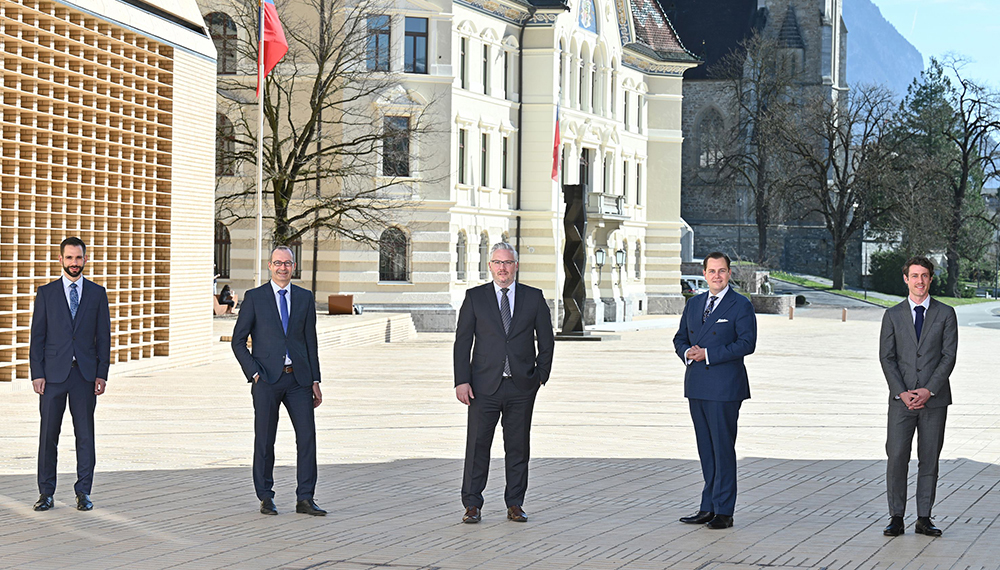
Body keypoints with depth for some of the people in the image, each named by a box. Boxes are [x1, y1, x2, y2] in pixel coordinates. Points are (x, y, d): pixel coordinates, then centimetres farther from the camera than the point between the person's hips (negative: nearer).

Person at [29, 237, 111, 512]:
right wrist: (37, 374, -5)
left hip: (85, 374, 1)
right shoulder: (46, 293, 5)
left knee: (85, 435, 3)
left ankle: (83, 492, 10)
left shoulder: (97, 293, 7)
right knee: (48, 435, 2)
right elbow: (37, 336, 4)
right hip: (53, 374, 0)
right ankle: (46, 493, 10)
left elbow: (103, 336, 7)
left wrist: (102, 373, -1)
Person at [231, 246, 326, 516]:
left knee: (307, 436, -3)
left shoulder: (305, 298, 11)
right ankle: (266, 498, 13)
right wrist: (254, 373, -8)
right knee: (265, 441, 2)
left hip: (298, 377, 2)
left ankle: (305, 499, 3)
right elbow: (238, 341, 2)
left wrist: (315, 381, 7)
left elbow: (310, 341, 12)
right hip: (267, 380, -2)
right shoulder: (254, 298, 2)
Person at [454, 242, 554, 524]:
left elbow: (546, 340, 12)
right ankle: (472, 505, 6)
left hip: (521, 387, 1)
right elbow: (462, 341, 3)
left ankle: (515, 504, 15)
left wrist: (541, 375, 4)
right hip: (485, 386, -1)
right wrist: (462, 381, -5)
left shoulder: (534, 298, 7)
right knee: (477, 445, -1)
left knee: (518, 447, 6)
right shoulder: (475, 297, 5)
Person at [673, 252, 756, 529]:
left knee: (723, 448, -4)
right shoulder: (694, 304, 16)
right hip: (697, 387, 6)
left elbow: (747, 342, -13)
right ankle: (708, 508, 16)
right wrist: (687, 352, -5)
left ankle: (724, 511, 1)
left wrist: (708, 355, -17)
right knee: (705, 449, 10)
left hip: (724, 388, -6)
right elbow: (680, 338, 19)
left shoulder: (741, 305, -3)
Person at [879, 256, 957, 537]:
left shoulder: (945, 314, 5)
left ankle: (924, 519, 8)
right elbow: (886, 357, 3)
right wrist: (901, 392, -10)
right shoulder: (893, 315, 7)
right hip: (901, 398, 0)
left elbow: (949, 356, -1)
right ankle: (896, 518, 0)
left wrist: (929, 390, -12)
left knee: (930, 459, 3)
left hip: (934, 398, 0)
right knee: (896, 457, -5)